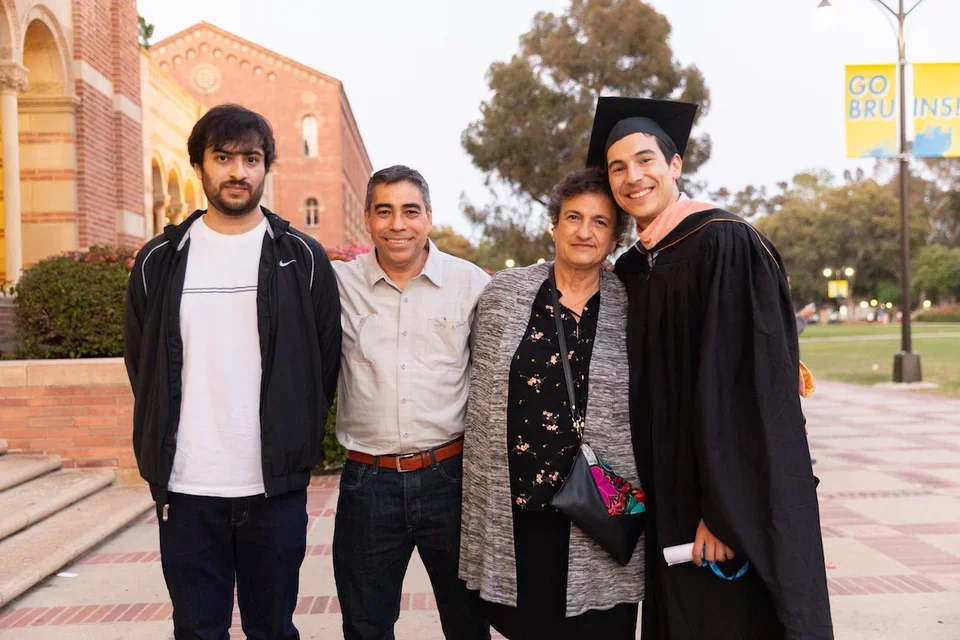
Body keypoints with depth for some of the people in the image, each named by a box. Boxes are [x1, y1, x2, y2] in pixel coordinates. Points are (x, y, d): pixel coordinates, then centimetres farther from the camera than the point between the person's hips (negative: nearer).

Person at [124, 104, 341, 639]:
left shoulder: (303, 258, 1)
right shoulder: (160, 260, 5)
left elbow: (325, 364, 4)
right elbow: (141, 366, 11)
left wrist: (300, 448, 3)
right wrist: (159, 452, 7)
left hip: (275, 487, -1)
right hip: (186, 489, 1)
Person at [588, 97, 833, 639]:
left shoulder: (725, 243, -13)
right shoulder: (630, 270, 9)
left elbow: (747, 381, -19)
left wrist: (724, 508, -21)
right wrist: (648, 494, 8)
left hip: (739, 501, -7)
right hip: (669, 503, 7)